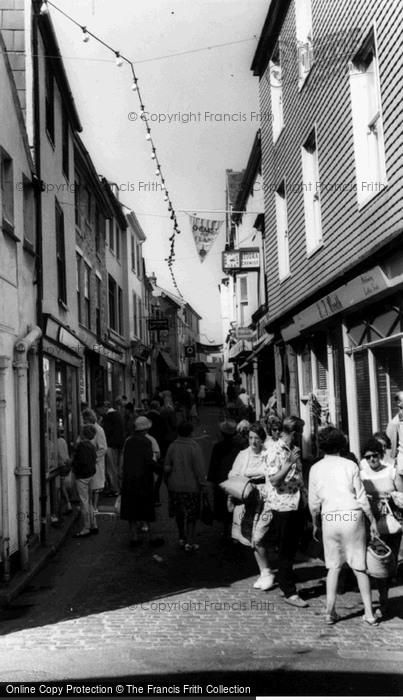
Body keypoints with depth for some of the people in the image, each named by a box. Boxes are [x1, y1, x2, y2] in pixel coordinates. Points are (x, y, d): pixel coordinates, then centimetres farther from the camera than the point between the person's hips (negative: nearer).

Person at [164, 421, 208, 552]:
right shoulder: (194, 448, -14)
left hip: (175, 486, 4)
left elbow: (167, 468, 3)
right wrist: (203, 485, -3)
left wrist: (168, 482, 16)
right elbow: (199, 469, -12)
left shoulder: (172, 447, -3)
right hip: (191, 486, -4)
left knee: (179, 513, 17)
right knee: (191, 515, 5)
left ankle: (182, 539, 28)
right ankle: (189, 543, 4)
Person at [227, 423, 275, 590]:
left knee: (257, 539, -12)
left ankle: (267, 573, 7)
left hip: (264, 499, -4)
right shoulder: (243, 455, 6)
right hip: (246, 500, 4)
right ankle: (264, 573, 23)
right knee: (253, 540, 9)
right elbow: (233, 476, 7)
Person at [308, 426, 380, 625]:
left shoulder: (316, 468, 3)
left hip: (329, 519, 2)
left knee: (333, 566, 13)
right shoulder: (350, 465, -3)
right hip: (352, 517, -1)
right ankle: (369, 612, 12)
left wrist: (315, 525, 18)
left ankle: (330, 612, 9)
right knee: (359, 566, 8)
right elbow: (362, 498, -2)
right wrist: (372, 521, 7)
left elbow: (314, 503, 5)